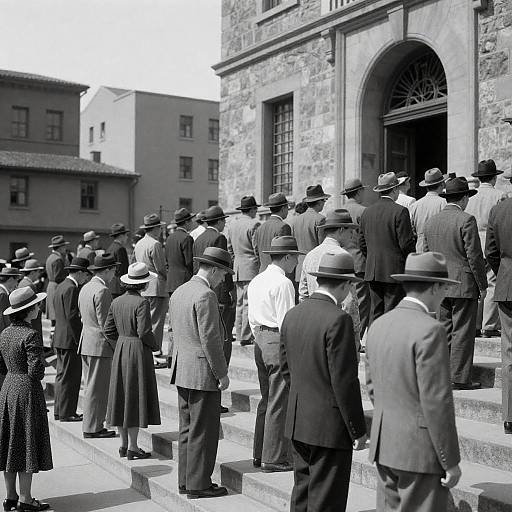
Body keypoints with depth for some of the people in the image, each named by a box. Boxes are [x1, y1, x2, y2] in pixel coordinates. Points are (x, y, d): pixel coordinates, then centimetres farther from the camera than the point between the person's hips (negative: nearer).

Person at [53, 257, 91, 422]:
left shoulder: (61, 286, 15)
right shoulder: (71, 289, -16)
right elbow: (72, 316, -20)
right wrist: (79, 340, -17)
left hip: (60, 339, 10)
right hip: (70, 339, -10)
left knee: (63, 375, 16)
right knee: (69, 376, -4)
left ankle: (59, 410, 23)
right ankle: (66, 413, 2)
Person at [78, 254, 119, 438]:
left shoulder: (85, 288, 12)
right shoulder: (102, 291, -16)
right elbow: (105, 324, -18)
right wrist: (117, 347, -11)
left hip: (86, 344, 9)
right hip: (100, 345, -9)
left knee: (91, 387, 14)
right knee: (97, 389, -3)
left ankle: (91, 425, 19)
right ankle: (93, 428, 2)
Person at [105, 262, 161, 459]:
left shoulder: (116, 302, 5)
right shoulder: (141, 303, -16)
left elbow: (108, 330, 7)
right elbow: (144, 332, -20)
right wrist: (155, 346, -3)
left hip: (120, 352, 7)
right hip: (138, 352, -7)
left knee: (121, 395, 12)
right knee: (136, 397, 0)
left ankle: (124, 444, 20)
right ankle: (132, 447, 3)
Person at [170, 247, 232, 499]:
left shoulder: (178, 292, 11)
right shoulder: (205, 295, -18)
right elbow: (210, 339, -20)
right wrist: (221, 374, -13)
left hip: (182, 371, 9)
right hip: (203, 373, -9)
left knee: (188, 429, 15)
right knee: (203, 431, -1)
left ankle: (186, 480, 22)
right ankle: (198, 484, 6)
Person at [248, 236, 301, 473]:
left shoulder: (256, 281, 12)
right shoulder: (283, 283, -15)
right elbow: (285, 322, -17)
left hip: (261, 340, 9)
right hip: (279, 341, -9)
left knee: (266, 399, 17)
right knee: (278, 402, -1)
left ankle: (259, 454, 25)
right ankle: (274, 458, 5)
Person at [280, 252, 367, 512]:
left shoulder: (292, 315, 5)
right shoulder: (338, 320, -18)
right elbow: (344, 381, -19)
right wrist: (358, 431, -11)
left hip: (298, 422, 8)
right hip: (330, 426, -7)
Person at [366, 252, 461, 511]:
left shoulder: (378, 325, 6)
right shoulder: (430, 330, -19)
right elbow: (437, 402, -19)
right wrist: (451, 462, -12)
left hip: (384, 442, 8)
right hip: (420, 451, -8)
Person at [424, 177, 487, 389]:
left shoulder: (431, 221, 9)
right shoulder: (466, 220, -12)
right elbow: (474, 256, -13)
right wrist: (482, 285, -5)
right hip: (463, 285, -6)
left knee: (444, 330, 12)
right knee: (463, 332, -1)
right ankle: (459, 378, 1)